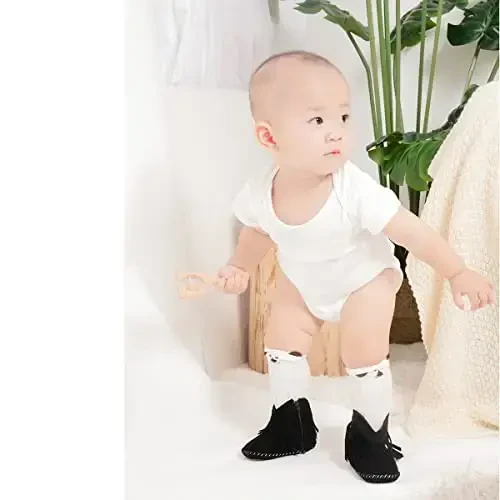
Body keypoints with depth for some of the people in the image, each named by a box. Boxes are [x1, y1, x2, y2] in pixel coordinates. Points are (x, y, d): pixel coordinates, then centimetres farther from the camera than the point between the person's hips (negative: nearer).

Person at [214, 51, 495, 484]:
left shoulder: (356, 192, -40)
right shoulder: (259, 193, -26)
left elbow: (413, 232, -30)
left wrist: (458, 273, -26)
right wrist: (240, 268, -3)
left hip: (366, 279, -4)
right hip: (302, 283, 5)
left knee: (365, 355, -12)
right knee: (281, 342, 9)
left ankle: (370, 436, 14)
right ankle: (291, 425, 30)